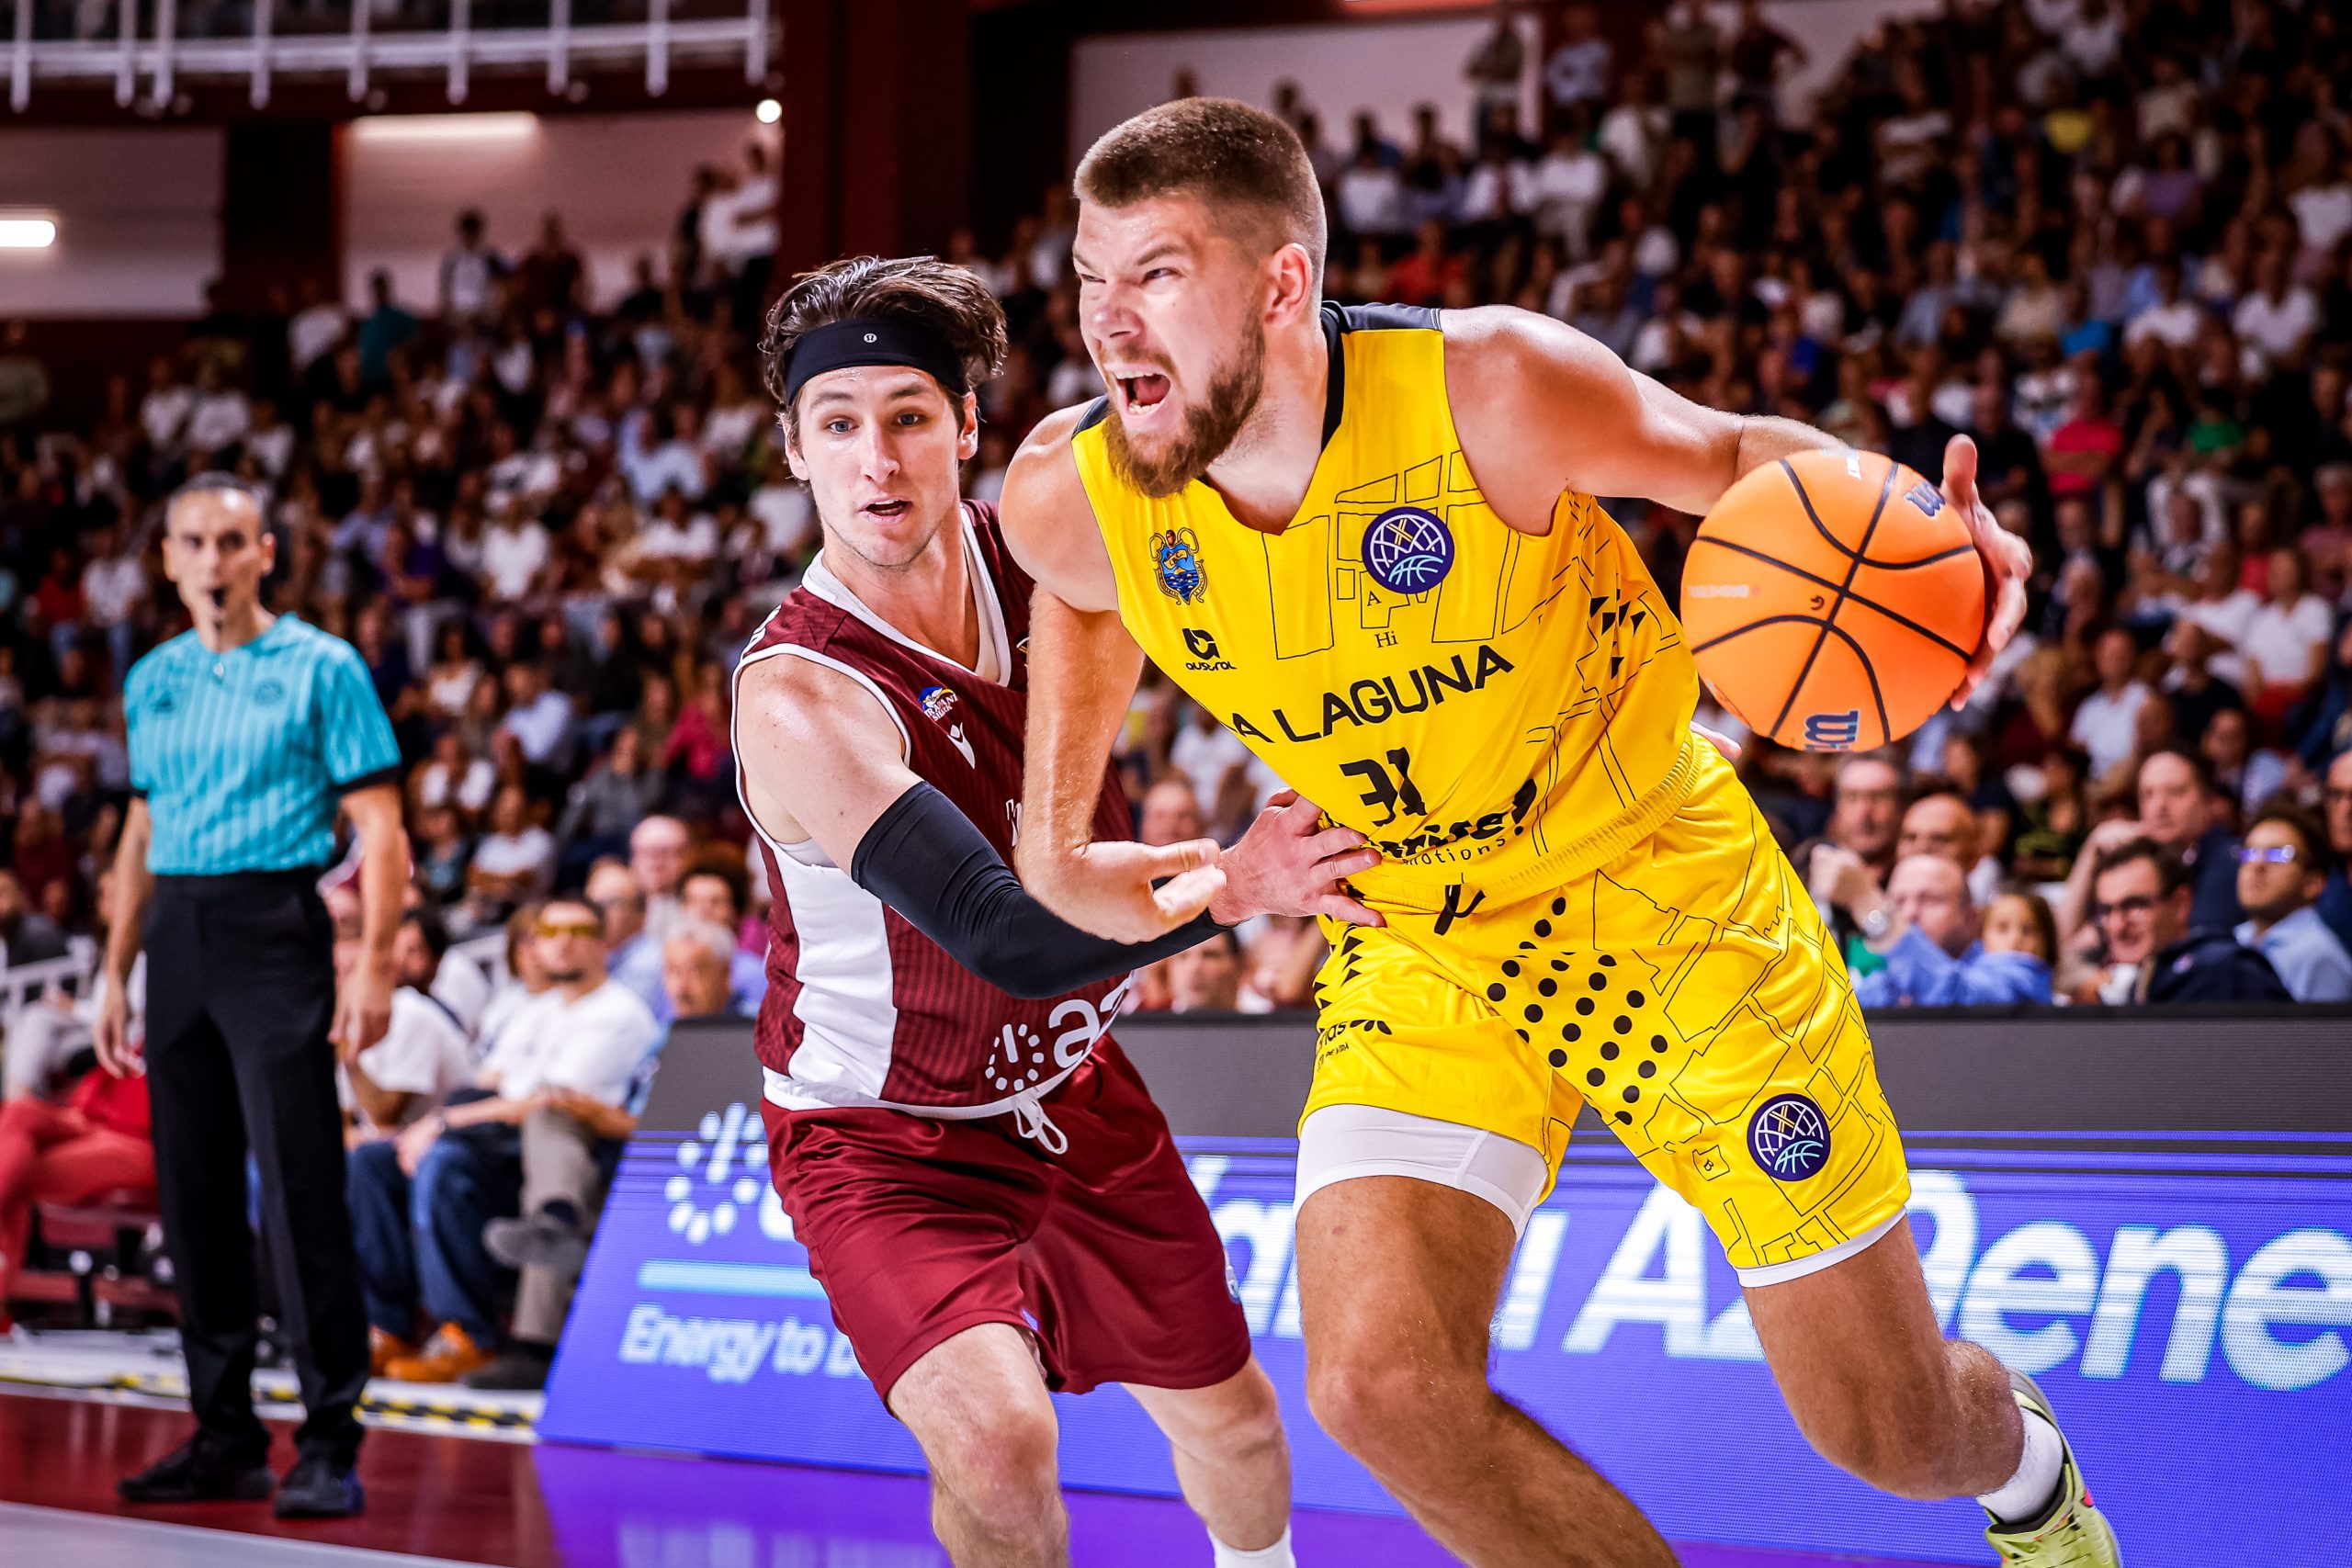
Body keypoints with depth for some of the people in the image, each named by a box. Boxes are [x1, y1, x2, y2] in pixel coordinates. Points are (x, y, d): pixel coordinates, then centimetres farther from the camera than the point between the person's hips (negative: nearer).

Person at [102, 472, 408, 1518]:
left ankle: (330, 1445, -6)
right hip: (176, 939, 6)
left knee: (299, 1191, -10)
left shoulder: (321, 668, -2)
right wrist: (115, 973, 17)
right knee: (194, 1194, 7)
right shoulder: (152, 682, 15)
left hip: (275, 930, -6)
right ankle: (226, 1439, 15)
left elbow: (378, 827, -5)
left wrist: (373, 965, -14)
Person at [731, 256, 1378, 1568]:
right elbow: (1008, 937, -39)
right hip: (884, 1142, -6)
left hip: (1072, 1088, 6)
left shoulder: (1033, 542, -13)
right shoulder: (796, 699, -31)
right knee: (997, 1437, -32)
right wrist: (1229, 886, -51)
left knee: (1228, 1416, 21)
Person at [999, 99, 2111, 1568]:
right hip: (1418, 950, 3)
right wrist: (1055, 842, 6)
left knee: (1896, 1433, 4)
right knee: (1380, 1385, -23)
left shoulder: (1487, 386, -26)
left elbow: (1733, 458, -10)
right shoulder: (1071, 497, -15)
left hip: (1661, 891, -3)